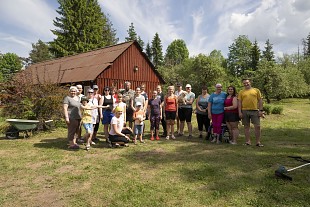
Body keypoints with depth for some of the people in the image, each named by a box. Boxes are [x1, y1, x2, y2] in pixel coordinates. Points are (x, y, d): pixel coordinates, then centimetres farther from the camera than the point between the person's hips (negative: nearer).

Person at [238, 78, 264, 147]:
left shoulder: (256, 90, 8)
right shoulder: (241, 92, 8)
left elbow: (260, 100, 7)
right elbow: (239, 102, 5)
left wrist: (261, 110, -2)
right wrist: (240, 112, -3)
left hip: (255, 111, 0)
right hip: (244, 111, 1)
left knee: (257, 126, -2)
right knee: (246, 127, 7)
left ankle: (258, 142, 8)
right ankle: (248, 141, 15)